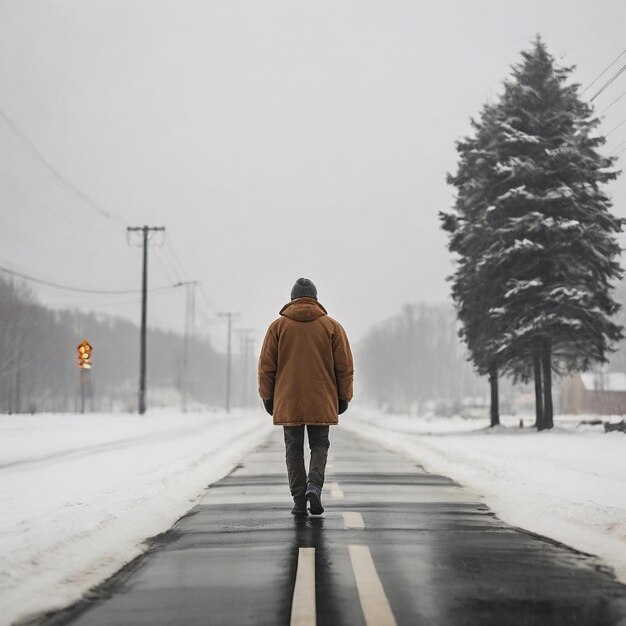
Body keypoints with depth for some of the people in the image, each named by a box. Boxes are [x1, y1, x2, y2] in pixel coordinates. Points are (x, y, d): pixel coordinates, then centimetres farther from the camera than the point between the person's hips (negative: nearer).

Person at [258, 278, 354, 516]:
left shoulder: (278, 326, 2)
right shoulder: (332, 326, 3)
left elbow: (266, 365, 2)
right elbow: (345, 366, 2)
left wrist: (267, 396, 9)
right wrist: (343, 397, 9)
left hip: (287, 401, 0)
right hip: (321, 401, 0)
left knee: (294, 448, 7)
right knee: (319, 445, 11)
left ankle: (299, 501, 3)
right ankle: (314, 485, -12)